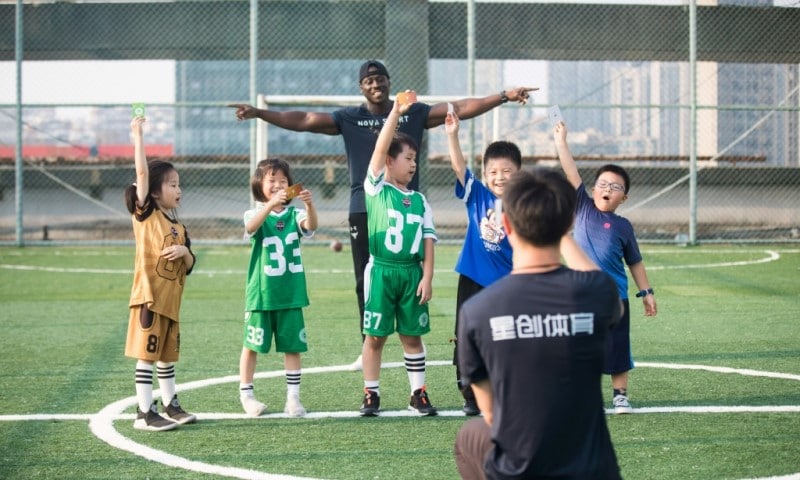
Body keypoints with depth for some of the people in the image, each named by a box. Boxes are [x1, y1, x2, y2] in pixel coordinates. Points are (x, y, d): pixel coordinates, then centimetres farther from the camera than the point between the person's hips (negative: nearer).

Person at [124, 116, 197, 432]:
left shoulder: (178, 227, 14)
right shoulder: (145, 215, -5)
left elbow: (190, 265, 15)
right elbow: (142, 172, -15)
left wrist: (184, 251, -7)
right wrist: (138, 135, -16)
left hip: (171, 299, 7)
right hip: (149, 296, -7)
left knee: (167, 355, 15)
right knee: (147, 354, -5)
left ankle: (170, 406, 24)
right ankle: (144, 413, -3)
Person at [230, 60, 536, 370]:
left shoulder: (414, 113, 5)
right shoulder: (348, 118, 3)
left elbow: (460, 109, 2)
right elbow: (304, 121, -3)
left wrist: (504, 97, -5)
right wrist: (258, 113, -11)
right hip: (364, 211, 0)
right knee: (367, 282, 2)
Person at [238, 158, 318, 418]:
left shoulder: (293, 215, 3)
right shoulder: (255, 214, -2)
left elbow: (311, 226, -18)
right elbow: (251, 227, -27)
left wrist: (309, 205, -39)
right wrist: (271, 204, -43)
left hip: (290, 294, 2)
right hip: (261, 294, -2)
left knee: (292, 346, 3)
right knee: (252, 345, 4)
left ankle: (293, 397, 8)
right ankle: (246, 395, 16)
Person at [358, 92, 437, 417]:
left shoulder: (419, 201, 11)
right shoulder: (377, 189, 1)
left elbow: (428, 240, 8)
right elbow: (380, 148, -11)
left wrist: (427, 277, -1)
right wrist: (395, 113, -15)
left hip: (412, 273, 3)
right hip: (381, 271, -3)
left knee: (412, 336, 7)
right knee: (375, 336, 2)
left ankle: (418, 393, 13)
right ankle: (371, 394, 10)